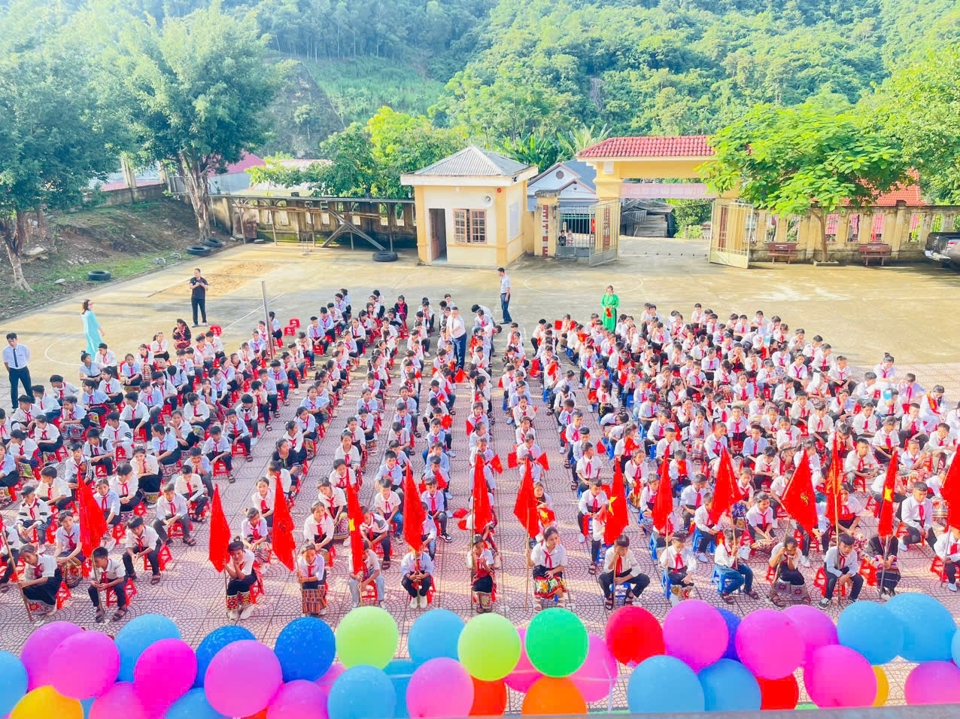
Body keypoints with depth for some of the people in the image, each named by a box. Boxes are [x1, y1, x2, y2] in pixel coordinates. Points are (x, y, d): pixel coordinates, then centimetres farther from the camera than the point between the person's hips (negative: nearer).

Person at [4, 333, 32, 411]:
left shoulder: (24, 348, -13)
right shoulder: (6, 350, -11)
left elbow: (28, 358, 4)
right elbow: (5, 362, 4)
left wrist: (23, 365, 12)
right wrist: (10, 371, 10)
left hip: (23, 370, 0)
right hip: (13, 371, 0)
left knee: (28, 388, 13)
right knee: (13, 389, 3)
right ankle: (15, 407, 16)